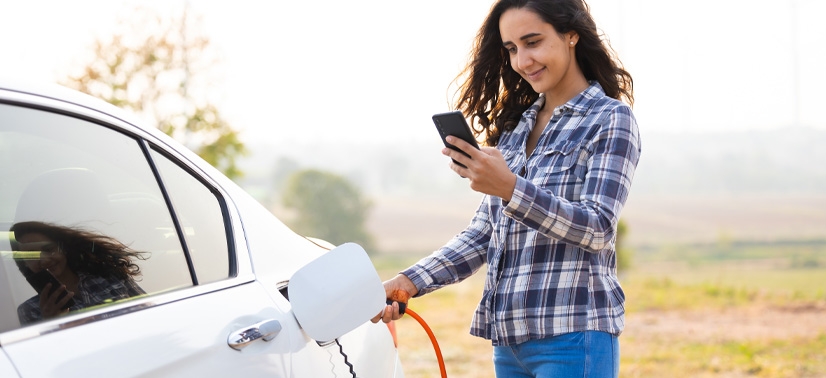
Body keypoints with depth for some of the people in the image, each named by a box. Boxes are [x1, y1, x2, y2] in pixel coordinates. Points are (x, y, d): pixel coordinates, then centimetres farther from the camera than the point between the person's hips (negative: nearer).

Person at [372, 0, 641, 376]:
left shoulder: (611, 119, -2)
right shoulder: (516, 126, 15)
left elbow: (598, 228, -12)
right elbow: (483, 232, 13)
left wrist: (510, 188, -25)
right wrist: (410, 282, 0)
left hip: (573, 335, -6)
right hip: (509, 339, 6)